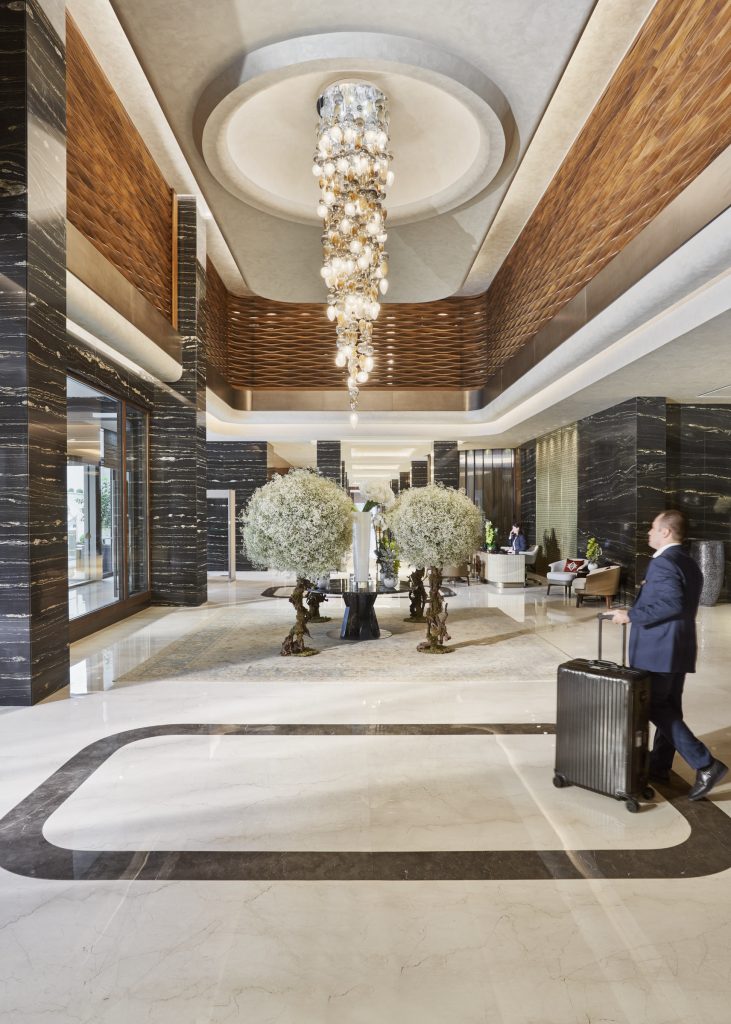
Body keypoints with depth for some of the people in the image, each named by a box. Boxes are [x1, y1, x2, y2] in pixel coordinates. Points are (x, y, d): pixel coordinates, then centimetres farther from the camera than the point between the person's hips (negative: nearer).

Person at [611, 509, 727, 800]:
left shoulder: (663, 562, -17)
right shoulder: (689, 564, 14)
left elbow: (673, 604, -26)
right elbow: (681, 604, 17)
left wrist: (631, 615, -20)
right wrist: (647, 593, 20)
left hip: (659, 648, -10)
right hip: (678, 647, 10)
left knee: (654, 707, -1)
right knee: (669, 707, 15)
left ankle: (706, 764, -1)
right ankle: (660, 766, 26)